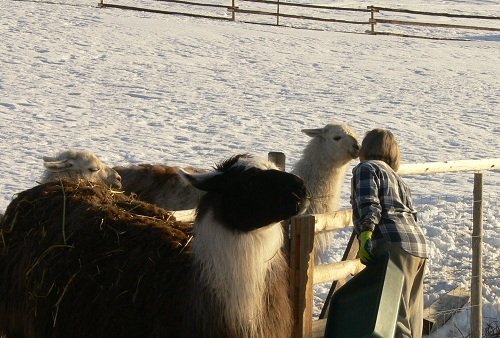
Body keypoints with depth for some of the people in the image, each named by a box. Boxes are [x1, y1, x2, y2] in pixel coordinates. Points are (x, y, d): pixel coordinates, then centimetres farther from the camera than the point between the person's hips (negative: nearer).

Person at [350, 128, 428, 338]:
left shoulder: (366, 168, 5)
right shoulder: (395, 176, 30)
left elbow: (369, 205, -12)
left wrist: (365, 235, -22)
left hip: (393, 244, -9)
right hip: (418, 245, 9)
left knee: (394, 314, -15)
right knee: (411, 316, 11)